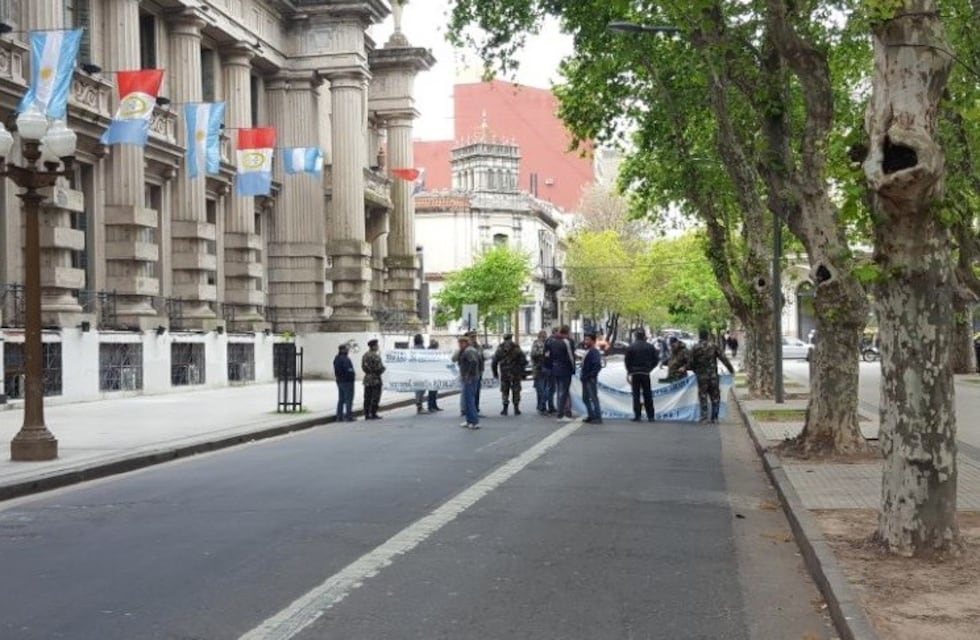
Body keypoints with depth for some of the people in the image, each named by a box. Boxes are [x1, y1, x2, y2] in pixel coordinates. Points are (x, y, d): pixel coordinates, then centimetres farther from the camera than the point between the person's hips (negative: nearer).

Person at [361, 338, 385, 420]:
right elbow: (379, 368, -18)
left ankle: (367, 414, 11)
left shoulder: (364, 356, 8)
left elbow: (363, 367, 12)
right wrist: (383, 368, 2)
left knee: (367, 398, 9)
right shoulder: (375, 356, -17)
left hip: (367, 379, 8)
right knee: (375, 398, -1)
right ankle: (373, 414, -1)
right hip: (375, 379, -8)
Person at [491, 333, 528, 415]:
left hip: (504, 373, 1)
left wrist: (495, 372, 10)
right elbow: (523, 360, -8)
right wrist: (522, 371, 2)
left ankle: (505, 409, 5)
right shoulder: (516, 348, -5)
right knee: (516, 391, 8)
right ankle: (516, 409, 7)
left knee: (504, 391, 10)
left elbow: (494, 361, -1)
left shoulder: (500, 348, 0)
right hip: (515, 373, -1)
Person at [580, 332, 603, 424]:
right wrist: (582, 374, 12)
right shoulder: (587, 351, 16)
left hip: (591, 379, -10)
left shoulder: (594, 352, -14)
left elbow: (597, 365, -24)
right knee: (585, 398, 15)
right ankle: (591, 416, 23)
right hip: (585, 379, 10)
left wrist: (590, 375, -23)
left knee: (594, 398, -7)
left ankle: (598, 417, -3)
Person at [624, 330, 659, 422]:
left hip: (635, 373, -2)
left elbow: (626, 360, -4)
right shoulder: (650, 347, 2)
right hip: (646, 373, 2)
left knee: (636, 395, 2)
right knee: (647, 395, 8)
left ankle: (637, 416, -3)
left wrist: (629, 370, 10)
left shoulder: (631, 347, -5)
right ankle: (650, 416, 7)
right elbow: (656, 359, 4)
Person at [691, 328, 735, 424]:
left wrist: (696, 371, 18)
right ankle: (714, 417, 9)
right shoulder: (713, 346, -1)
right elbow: (723, 358, -3)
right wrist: (731, 369, 3)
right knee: (715, 396, 9)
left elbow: (691, 363, 0)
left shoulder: (695, 348, -3)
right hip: (713, 375, 1)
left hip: (701, 375, -1)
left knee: (703, 395, 4)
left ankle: (704, 415, -7)